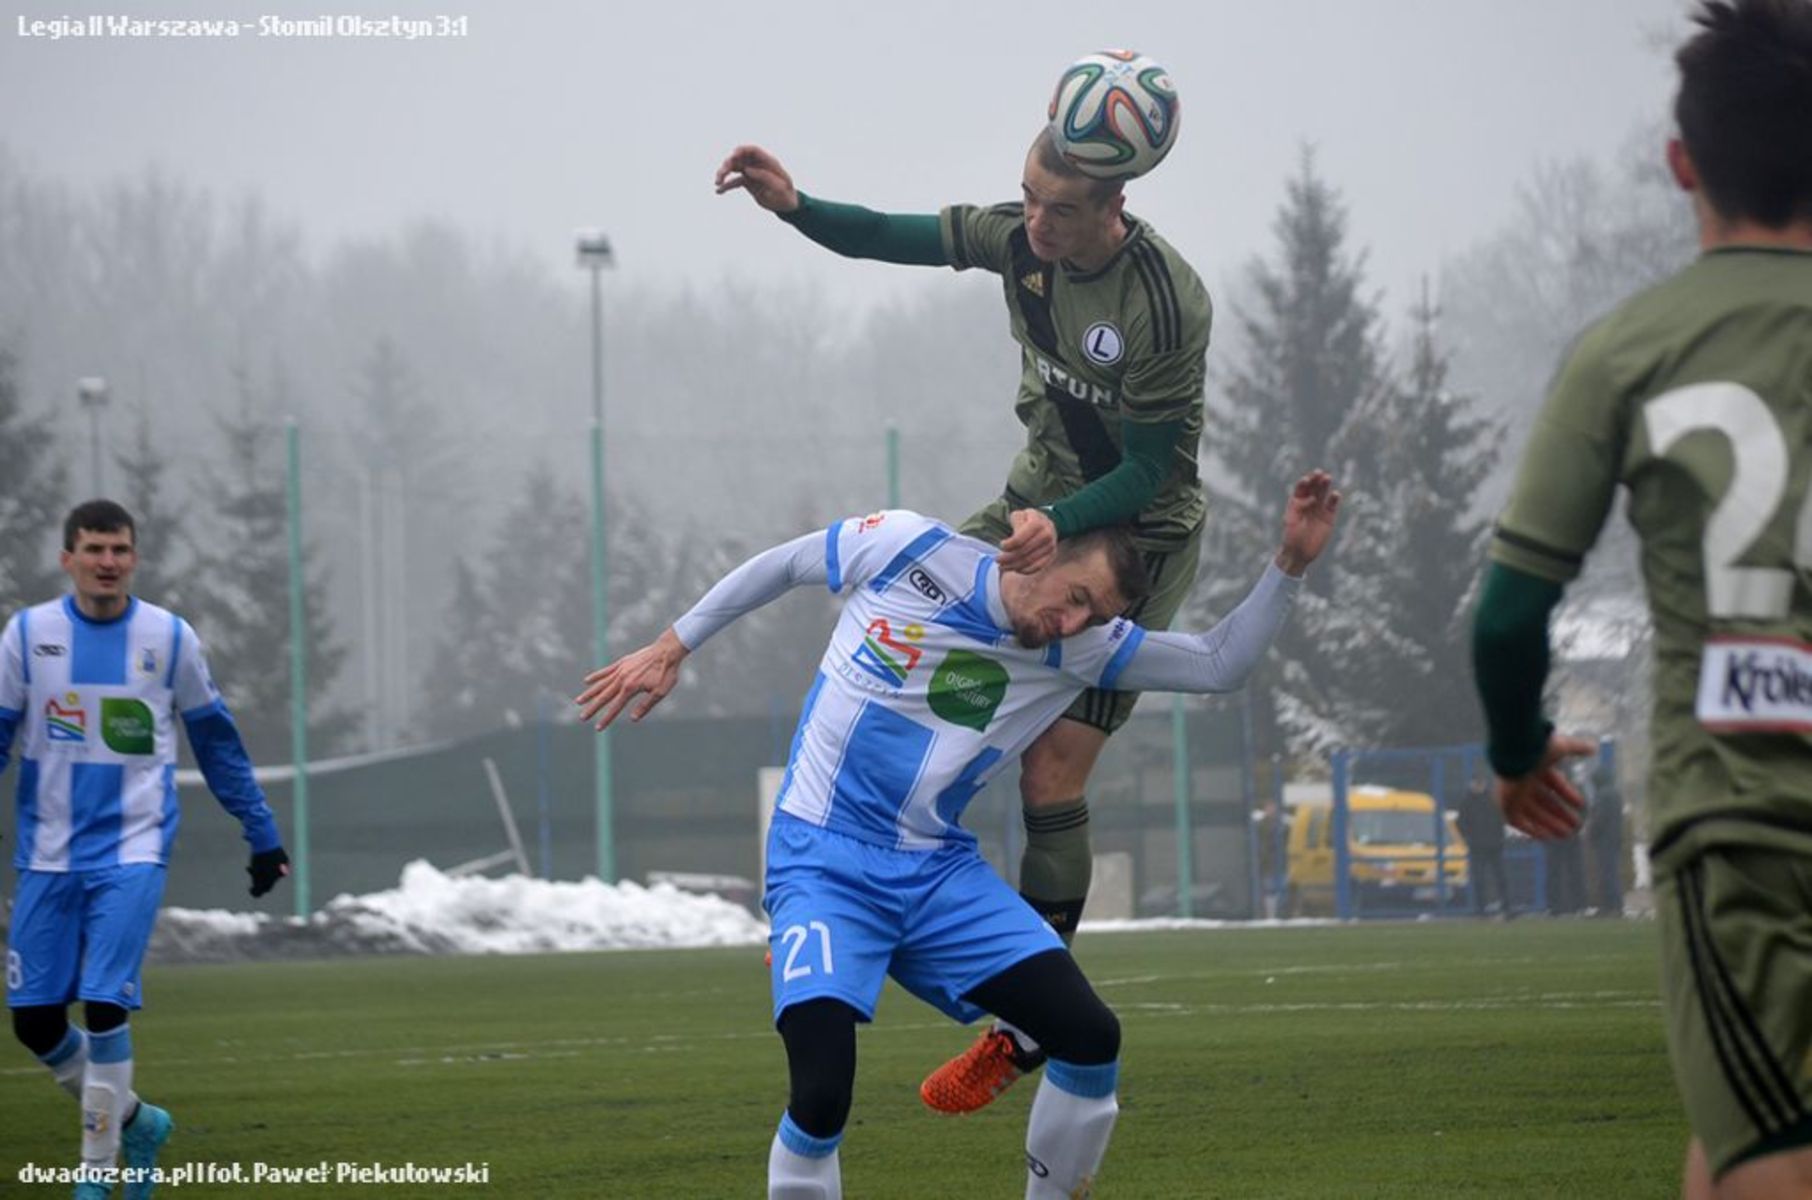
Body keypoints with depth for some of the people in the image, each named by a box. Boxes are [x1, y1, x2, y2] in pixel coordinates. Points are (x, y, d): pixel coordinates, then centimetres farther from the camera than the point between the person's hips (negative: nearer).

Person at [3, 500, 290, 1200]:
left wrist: (262, 834, 13)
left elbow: (215, 739, 11)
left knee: (104, 1005, -16)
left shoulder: (169, 637, 0)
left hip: (132, 853, -2)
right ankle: (136, 1121, 26)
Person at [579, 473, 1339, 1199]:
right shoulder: (908, 550, -10)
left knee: (1091, 1038, -9)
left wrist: (1289, 565, -9)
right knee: (821, 1097, -24)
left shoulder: (1082, 648, 1)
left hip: (938, 875, 5)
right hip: (824, 865, -5)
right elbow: (781, 566, 5)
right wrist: (670, 650, 9)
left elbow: (1217, 665, 3)